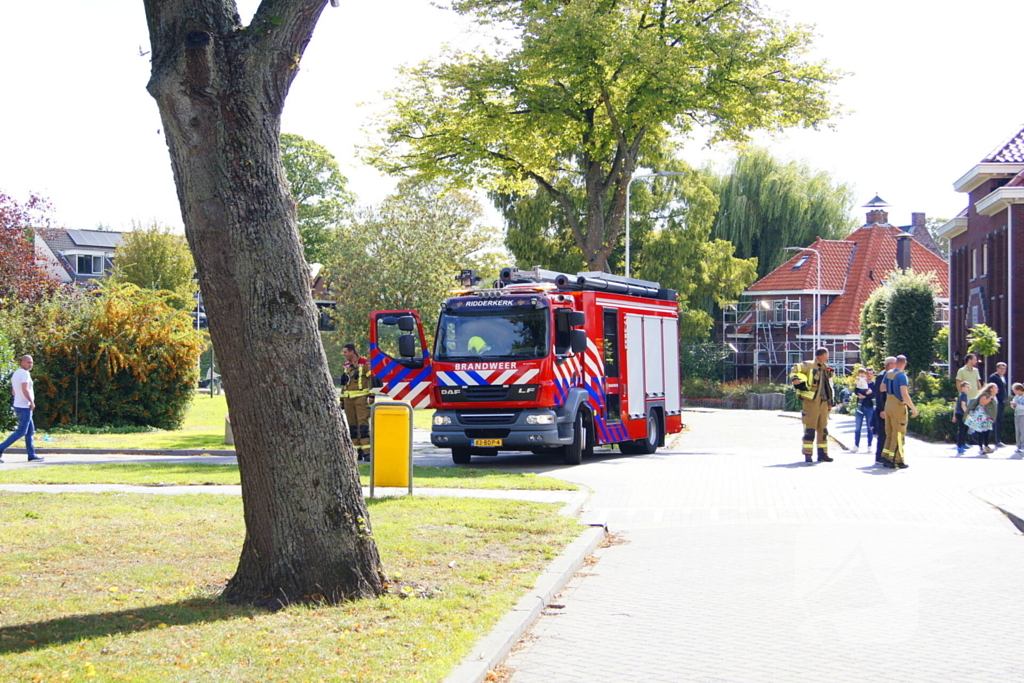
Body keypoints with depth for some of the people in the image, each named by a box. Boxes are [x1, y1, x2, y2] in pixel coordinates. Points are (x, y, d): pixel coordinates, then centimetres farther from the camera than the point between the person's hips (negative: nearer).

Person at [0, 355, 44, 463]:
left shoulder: (15, 373, 16)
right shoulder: (24, 373, -14)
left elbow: (13, 391, 22)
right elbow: (25, 390, -25)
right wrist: (32, 402, -16)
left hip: (18, 405, 10)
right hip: (24, 407, -10)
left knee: (30, 431, 11)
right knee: (21, 432, -8)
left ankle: (32, 455, 11)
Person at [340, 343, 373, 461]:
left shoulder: (365, 363, -5)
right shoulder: (346, 365, 18)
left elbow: (372, 379, -9)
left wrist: (371, 396, -15)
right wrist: (342, 399, 22)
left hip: (361, 398, -7)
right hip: (348, 399, 7)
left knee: (363, 424, -13)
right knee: (352, 426, 5)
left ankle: (367, 452, -17)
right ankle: (357, 451, 10)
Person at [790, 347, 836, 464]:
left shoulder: (826, 370, 17)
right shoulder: (809, 366, -5)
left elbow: (830, 387, 23)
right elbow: (795, 369, -12)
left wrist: (831, 402, 20)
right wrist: (795, 379, -27)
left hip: (823, 403, 7)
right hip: (811, 401, -7)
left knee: (823, 429, 11)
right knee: (810, 429, -7)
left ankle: (822, 454, 18)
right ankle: (808, 455, -3)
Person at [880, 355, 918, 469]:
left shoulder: (888, 373, 7)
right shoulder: (901, 375, -16)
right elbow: (904, 395, -23)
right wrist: (913, 408, -17)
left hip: (888, 405, 7)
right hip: (898, 406, -7)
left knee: (889, 434, 15)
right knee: (899, 434, -1)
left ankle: (885, 457, 15)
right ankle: (897, 461, 1)